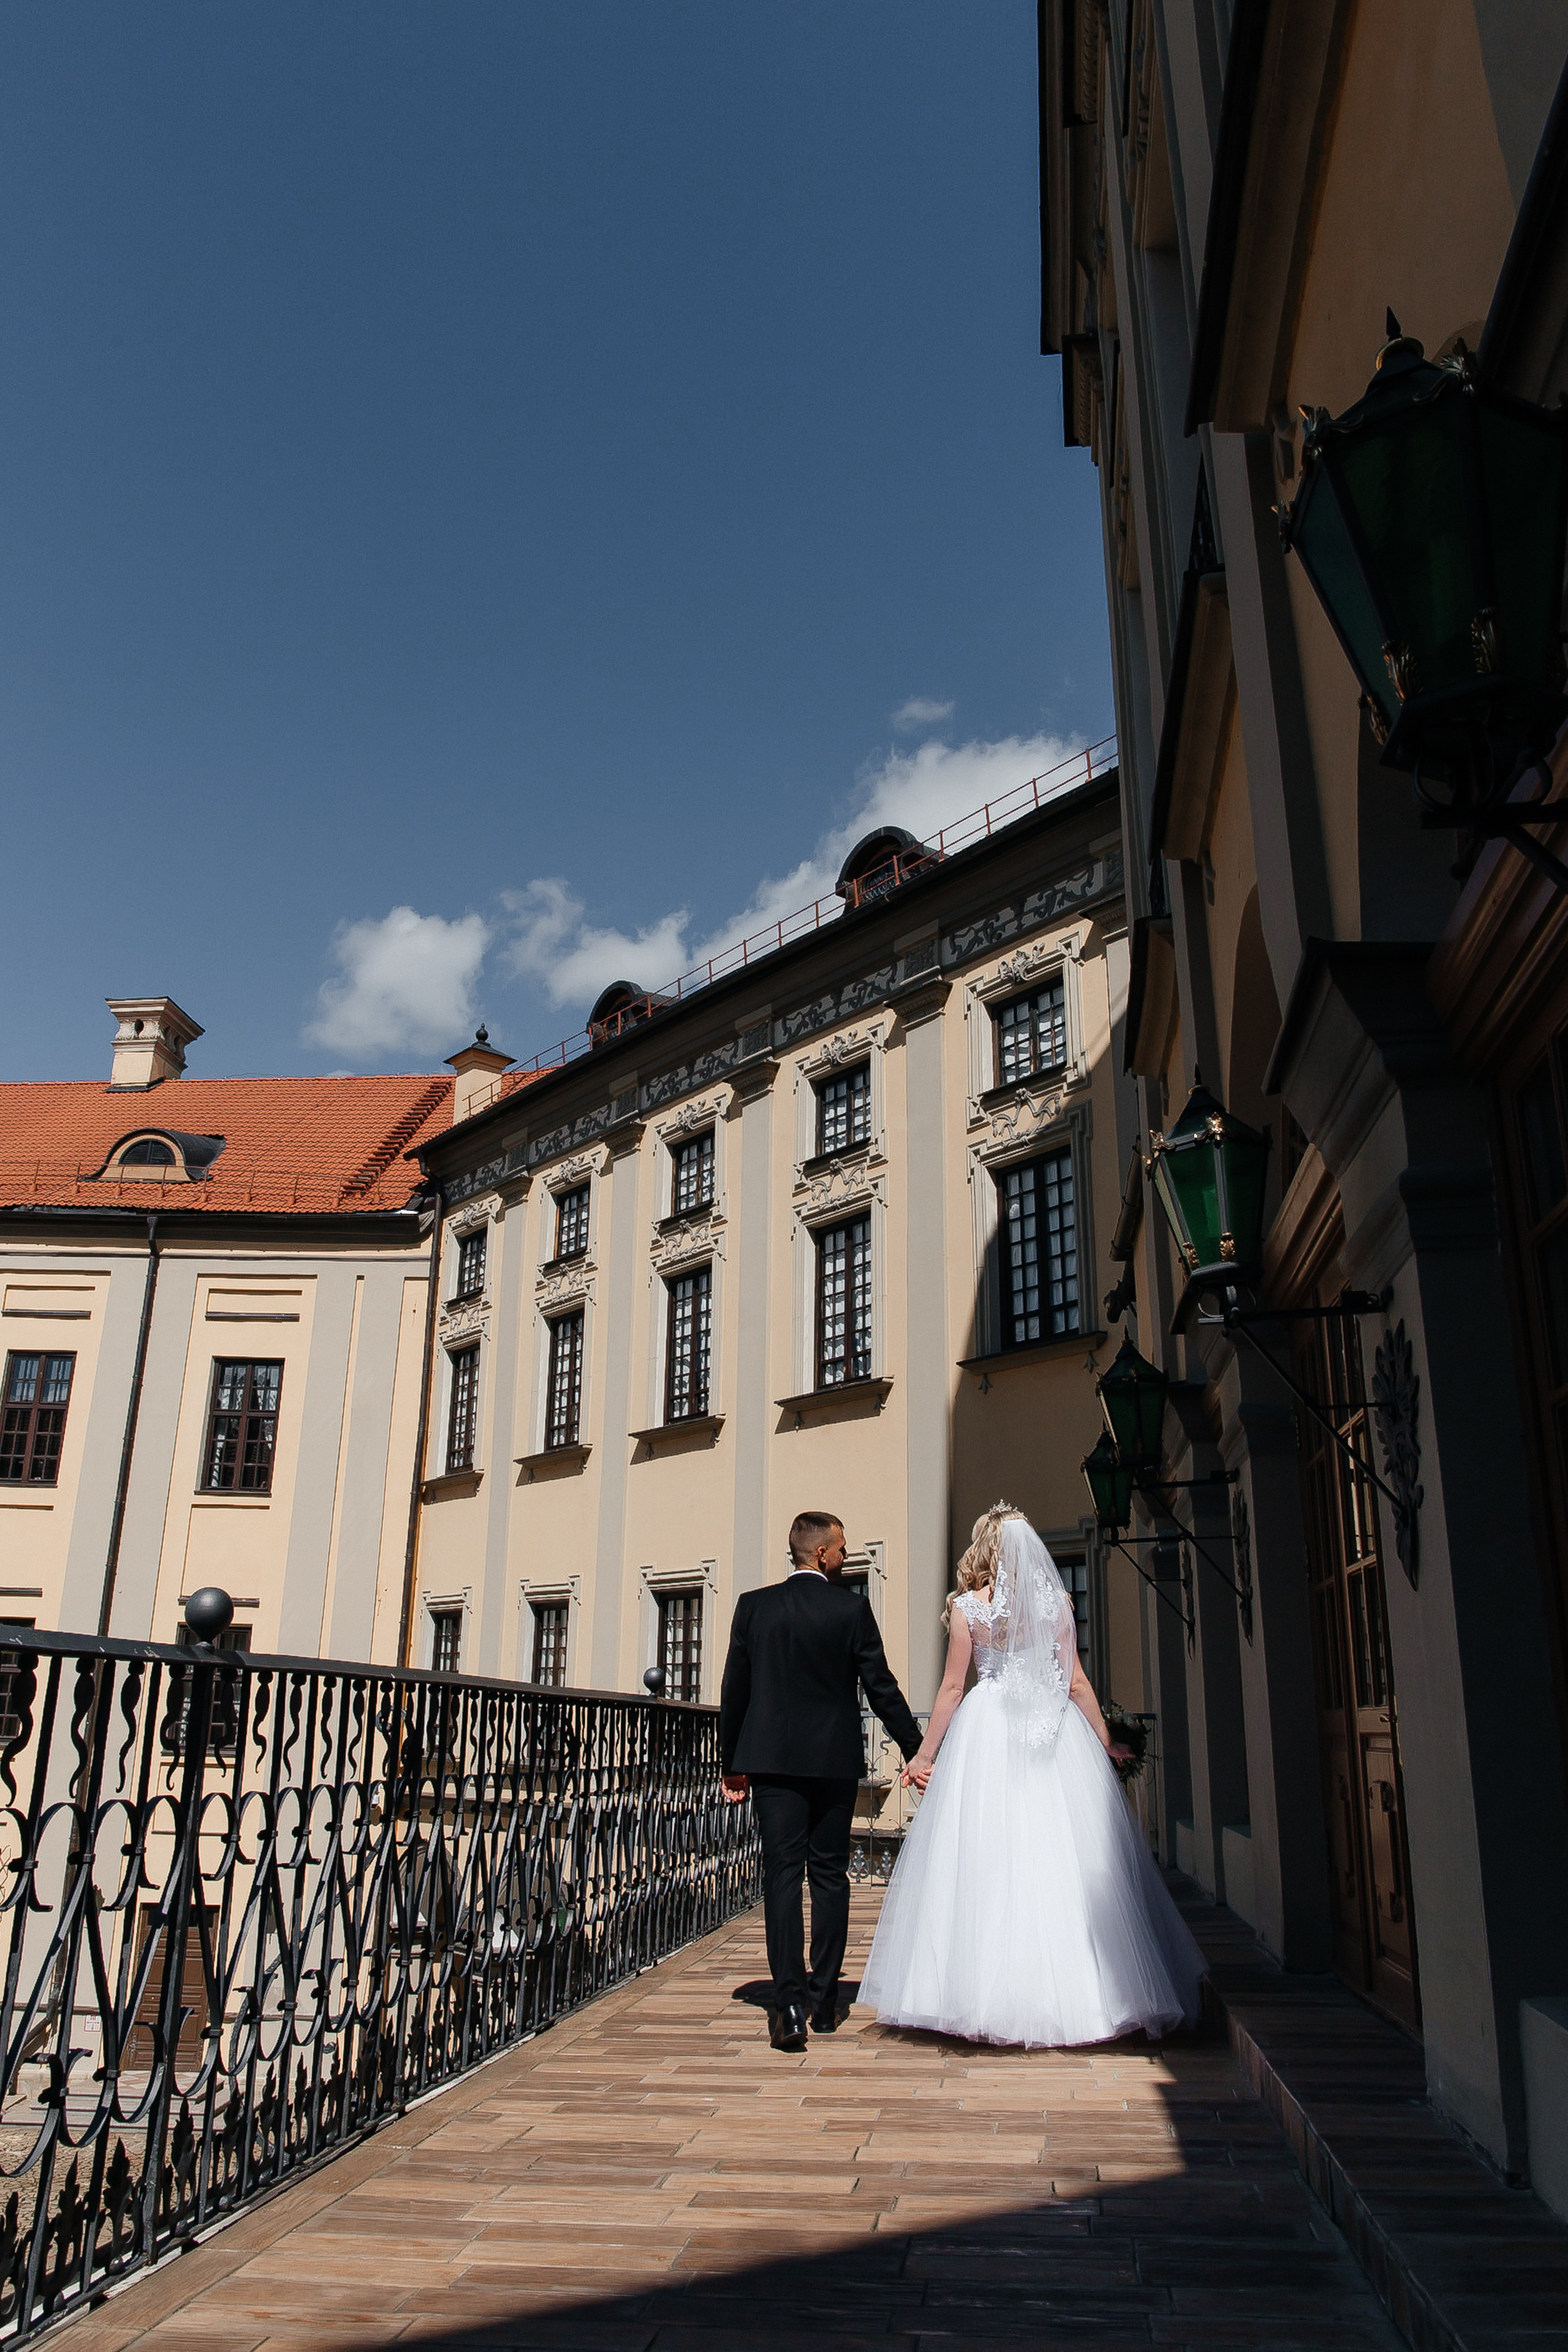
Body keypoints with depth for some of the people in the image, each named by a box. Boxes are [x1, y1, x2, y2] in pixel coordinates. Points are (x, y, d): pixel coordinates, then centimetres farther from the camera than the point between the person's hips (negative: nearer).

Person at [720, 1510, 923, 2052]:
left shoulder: (753, 1606, 1)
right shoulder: (851, 1608, -5)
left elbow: (734, 1689, 4)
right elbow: (880, 1686, -3)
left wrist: (732, 1764, 12)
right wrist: (916, 1749, 8)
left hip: (772, 1760, 1)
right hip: (835, 1760, -1)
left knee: (782, 1875, -1)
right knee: (830, 1876, 10)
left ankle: (789, 2004, -12)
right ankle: (824, 2001, 16)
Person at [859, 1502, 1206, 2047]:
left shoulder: (967, 1606, -2)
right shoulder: (1055, 1602, 3)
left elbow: (952, 1688, 0)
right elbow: (1076, 1682, 3)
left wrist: (925, 1755, 8)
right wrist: (1105, 1742, 13)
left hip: (988, 1732, -2)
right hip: (1056, 1737, 2)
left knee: (988, 1860, 2)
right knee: (1066, 1858, 6)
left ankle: (993, 2001, 4)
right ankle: (1069, 1994, 9)